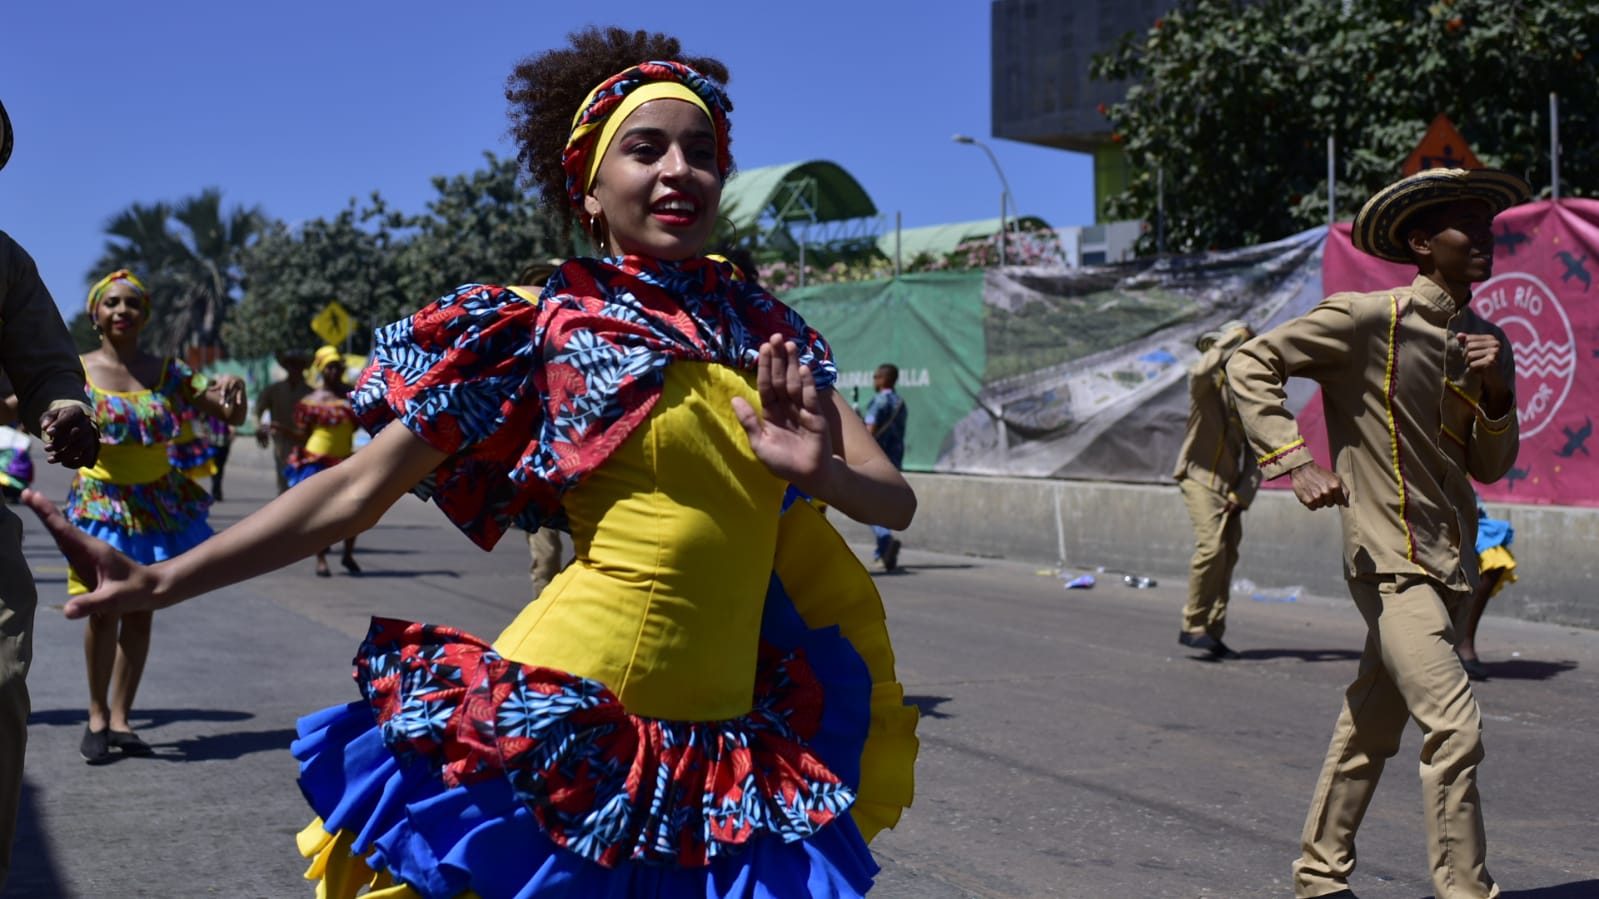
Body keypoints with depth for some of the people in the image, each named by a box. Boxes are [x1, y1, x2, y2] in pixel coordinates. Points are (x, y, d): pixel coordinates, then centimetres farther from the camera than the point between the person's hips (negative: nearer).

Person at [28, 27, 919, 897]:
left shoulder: (765, 327, 7)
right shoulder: (540, 325, -5)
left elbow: (896, 499, 4)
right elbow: (358, 488, -3)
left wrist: (820, 471, -18)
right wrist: (162, 581, -6)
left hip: (729, 751, 4)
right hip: (555, 731, -4)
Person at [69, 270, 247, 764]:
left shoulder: (168, 372, 0)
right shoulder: (77, 371, -5)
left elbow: (231, 414, 0)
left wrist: (232, 386, -21)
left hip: (158, 502, 2)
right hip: (101, 501, -2)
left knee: (141, 609, 5)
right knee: (104, 608, -8)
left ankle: (120, 717, 16)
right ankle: (97, 714, 11)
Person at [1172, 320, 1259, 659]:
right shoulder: (1209, 384, -4)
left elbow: (1255, 454, 10)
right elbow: (1200, 372, -32)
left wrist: (1243, 493, -3)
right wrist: (1231, 339, -19)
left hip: (1230, 487, 6)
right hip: (1200, 478, -6)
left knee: (1228, 558, 5)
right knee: (1212, 547, -21)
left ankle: (1214, 634, 12)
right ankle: (1193, 626, -13)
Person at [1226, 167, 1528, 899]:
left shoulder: (1484, 340, 10)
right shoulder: (1367, 319, -11)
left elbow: (1490, 467, 12)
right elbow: (1249, 365, -7)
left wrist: (1498, 392, -6)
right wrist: (1294, 462, -17)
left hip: (1447, 560, 8)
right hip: (1391, 558, -8)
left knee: (1372, 724, 16)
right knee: (1455, 726, -16)